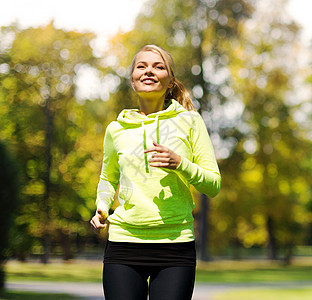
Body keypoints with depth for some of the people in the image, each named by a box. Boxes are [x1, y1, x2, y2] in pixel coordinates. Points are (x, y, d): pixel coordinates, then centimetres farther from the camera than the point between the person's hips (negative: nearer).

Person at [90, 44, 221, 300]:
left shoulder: (189, 121, 4)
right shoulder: (116, 129, 9)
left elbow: (214, 185, 3)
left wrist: (180, 164, -13)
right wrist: (102, 208, 7)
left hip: (176, 247, -1)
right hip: (124, 243, 2)